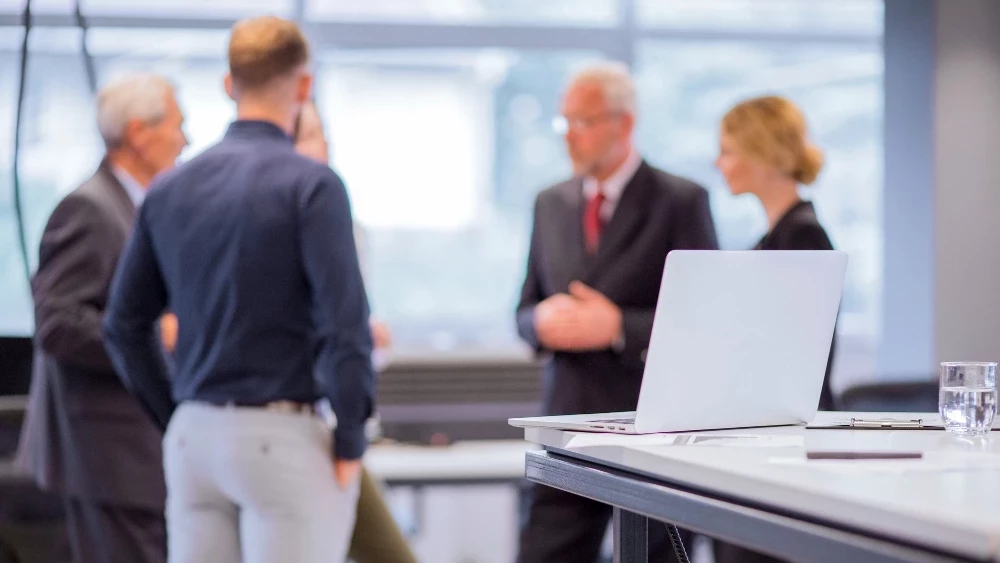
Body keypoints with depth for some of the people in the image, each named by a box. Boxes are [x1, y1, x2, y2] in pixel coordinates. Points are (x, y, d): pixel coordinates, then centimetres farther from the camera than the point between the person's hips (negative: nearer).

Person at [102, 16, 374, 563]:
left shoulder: (169, 189, 8)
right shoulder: (310, 184, -10)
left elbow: (124, 326, 12)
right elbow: (344, 322, -17)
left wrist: (175, 418, 17)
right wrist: (350, 439, -7)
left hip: (192, 437, 6)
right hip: (281, 437, -6)